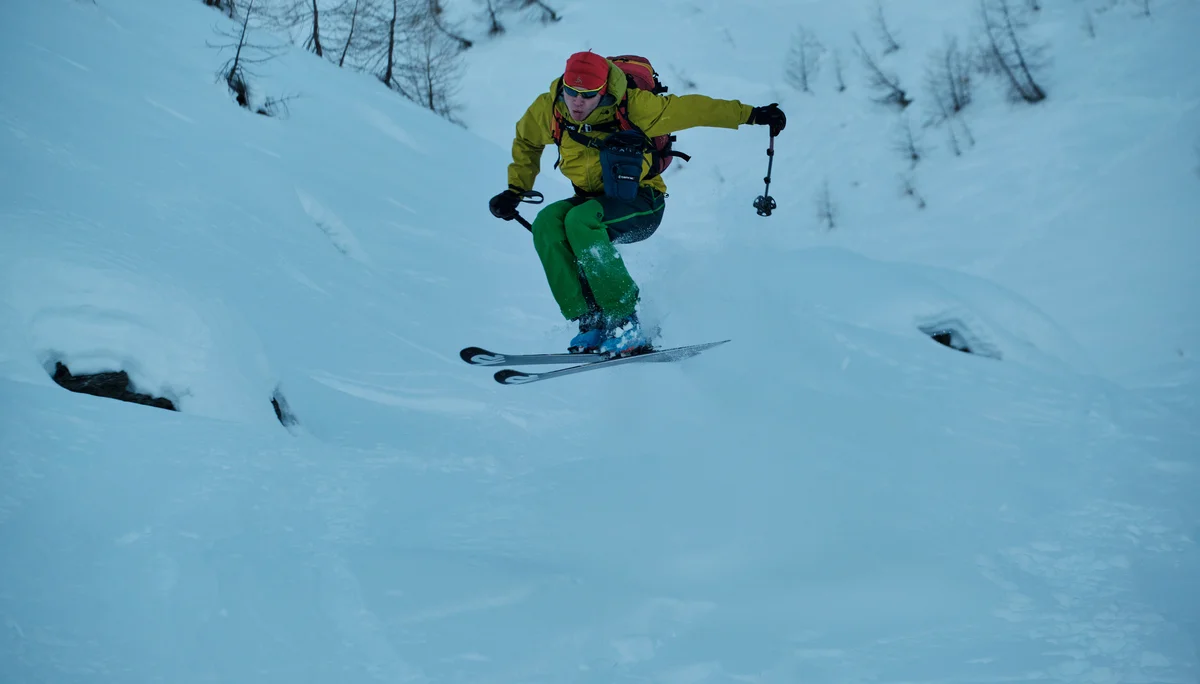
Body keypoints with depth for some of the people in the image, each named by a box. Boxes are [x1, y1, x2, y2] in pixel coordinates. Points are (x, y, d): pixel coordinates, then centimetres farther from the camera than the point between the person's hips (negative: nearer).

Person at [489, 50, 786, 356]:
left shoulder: (632, 106, -20)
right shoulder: (547, 110, -8)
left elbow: (691, 109, -13)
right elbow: (526, 142, 14)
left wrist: (754, 114, -14)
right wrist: (515, 190, 8)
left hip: (641, 205, -5)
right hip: (593, 200, 5)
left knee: (580, 220, -34)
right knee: (547, 222, -26)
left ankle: (625, 325, -32)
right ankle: (590, 323, -24)